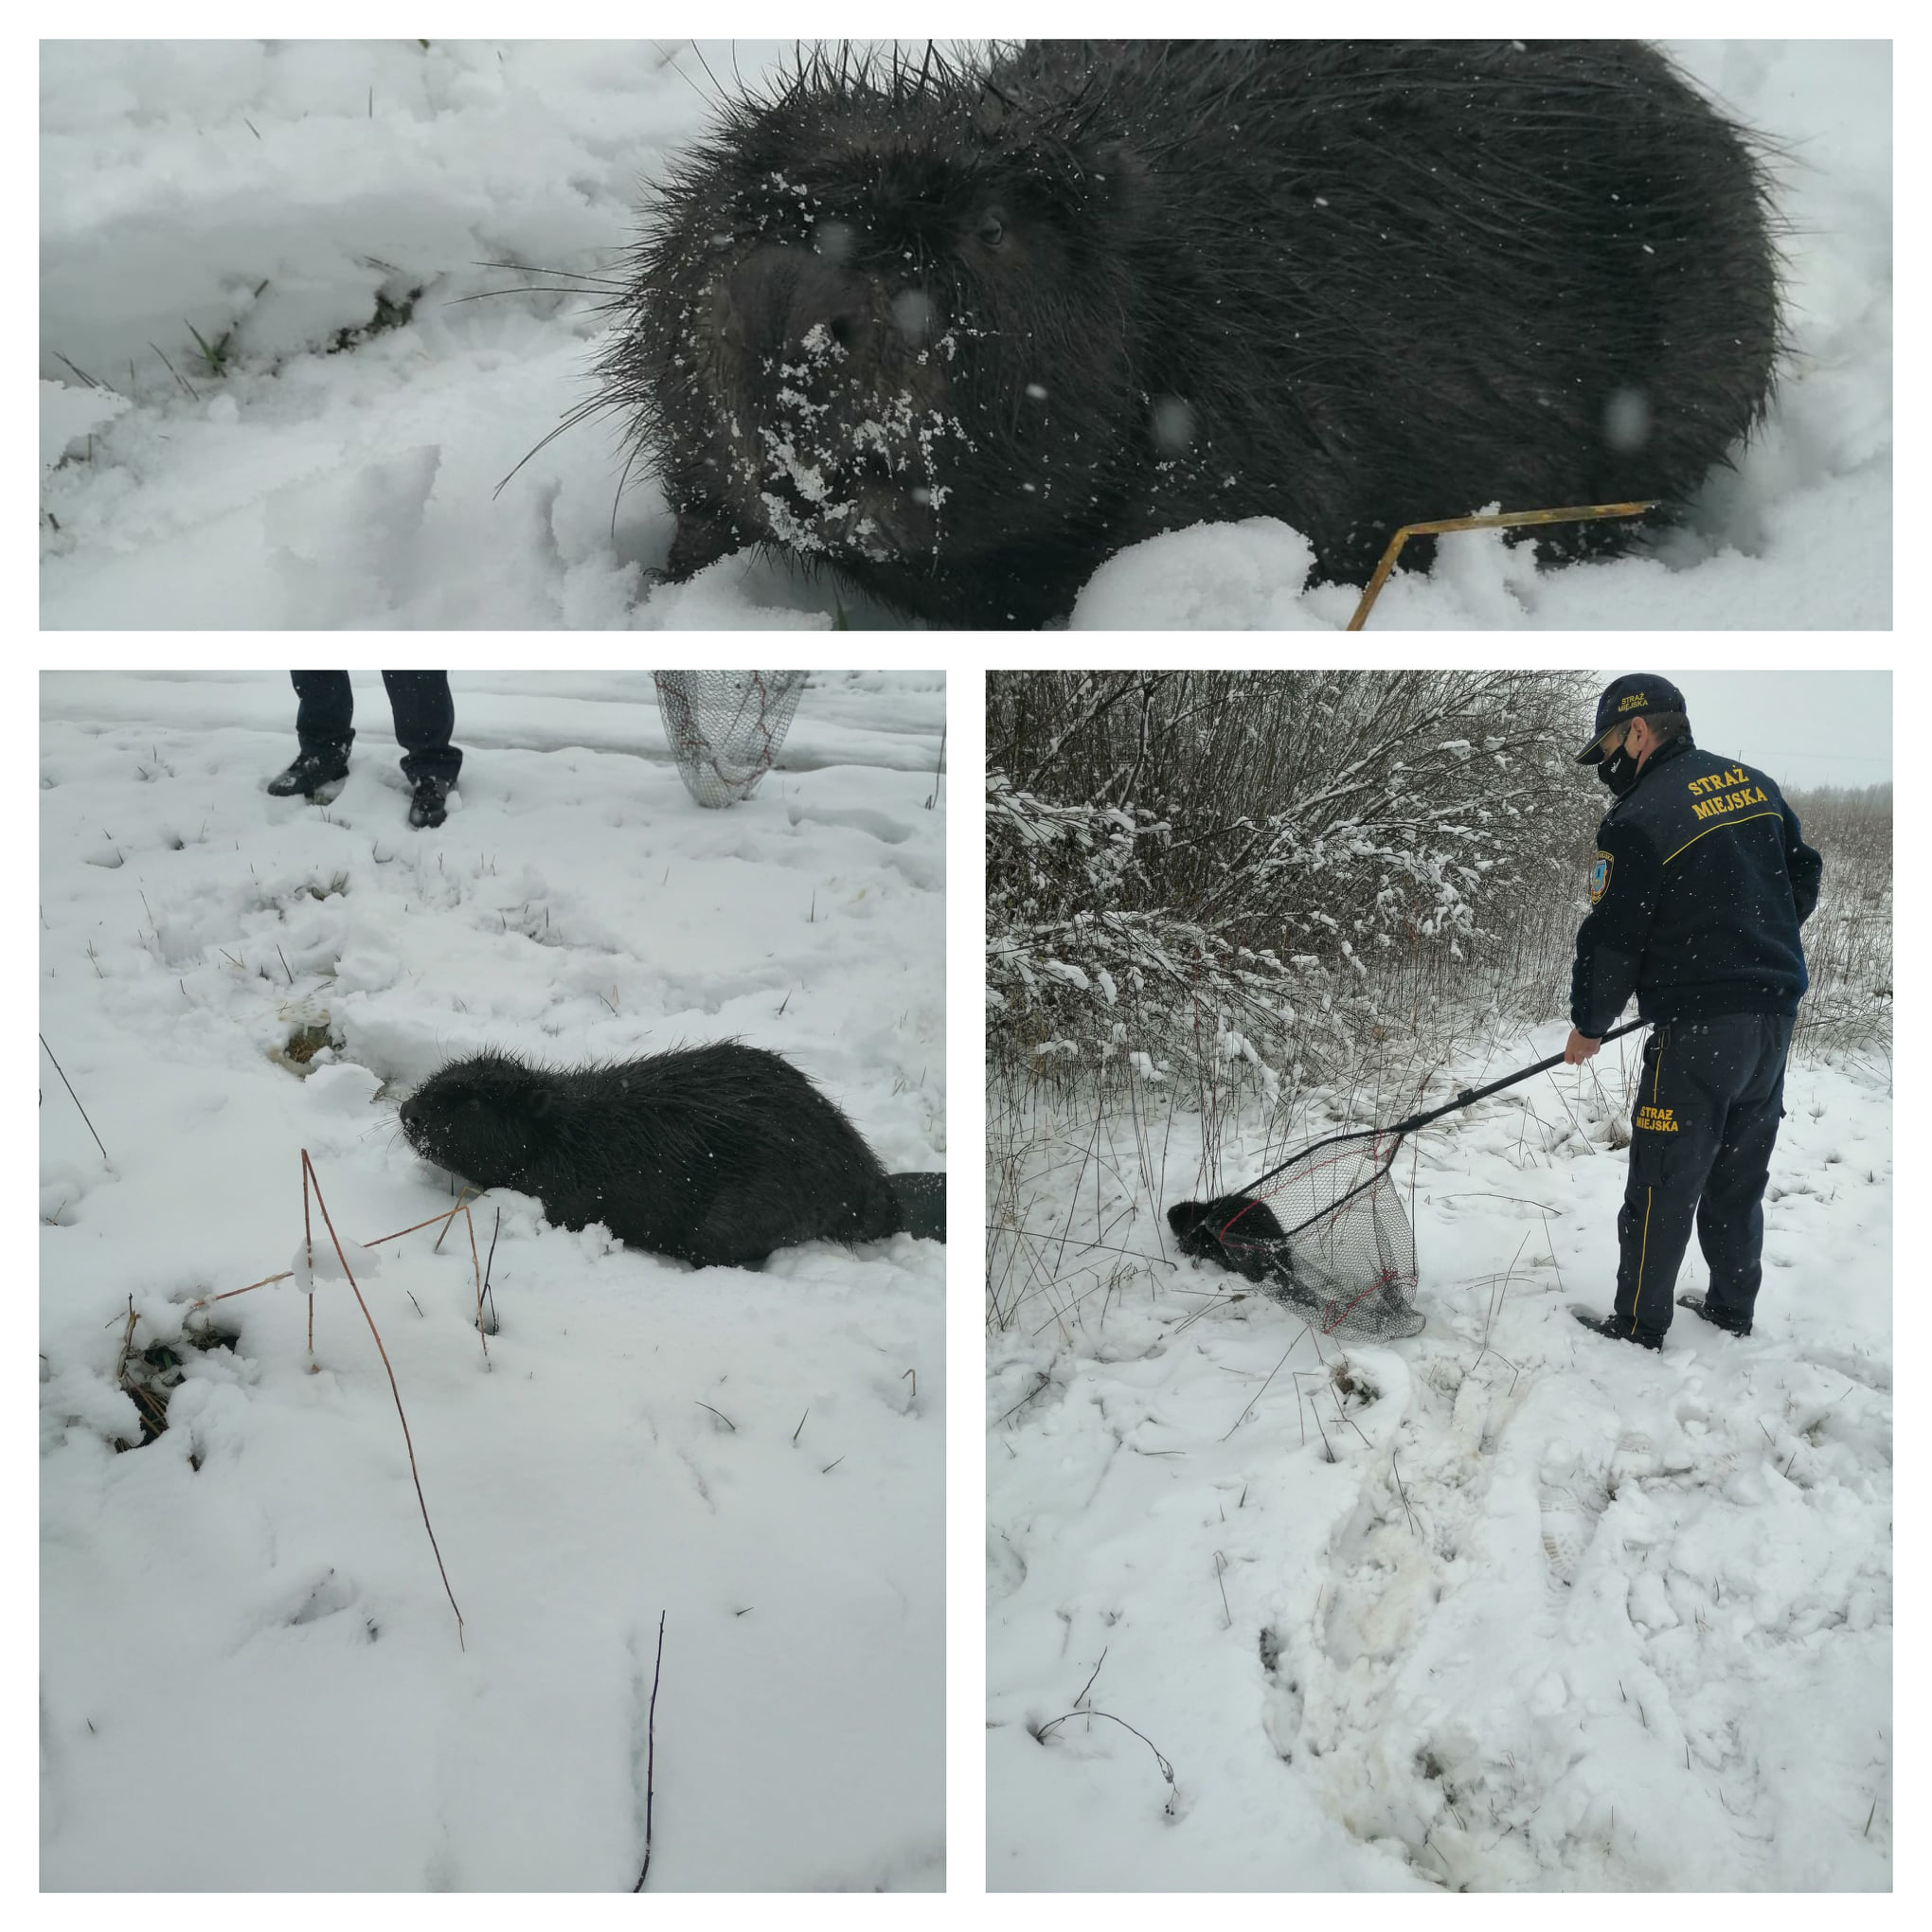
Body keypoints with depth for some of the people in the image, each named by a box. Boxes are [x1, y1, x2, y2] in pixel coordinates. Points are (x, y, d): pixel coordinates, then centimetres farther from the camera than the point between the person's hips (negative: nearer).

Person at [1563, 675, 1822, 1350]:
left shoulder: (1637, 821, -14)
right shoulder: (1756, 785, 9)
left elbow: (1610, 940, -12)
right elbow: (1805, 877, 18)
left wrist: (1588, 1027, 2)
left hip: (1699, 1028, -8)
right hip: (1777, 1015, 8)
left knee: (1663, 1185, 3)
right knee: (1739, 1177, 19)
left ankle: (1639, 1325, 11)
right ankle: (1733, 1307, 30)